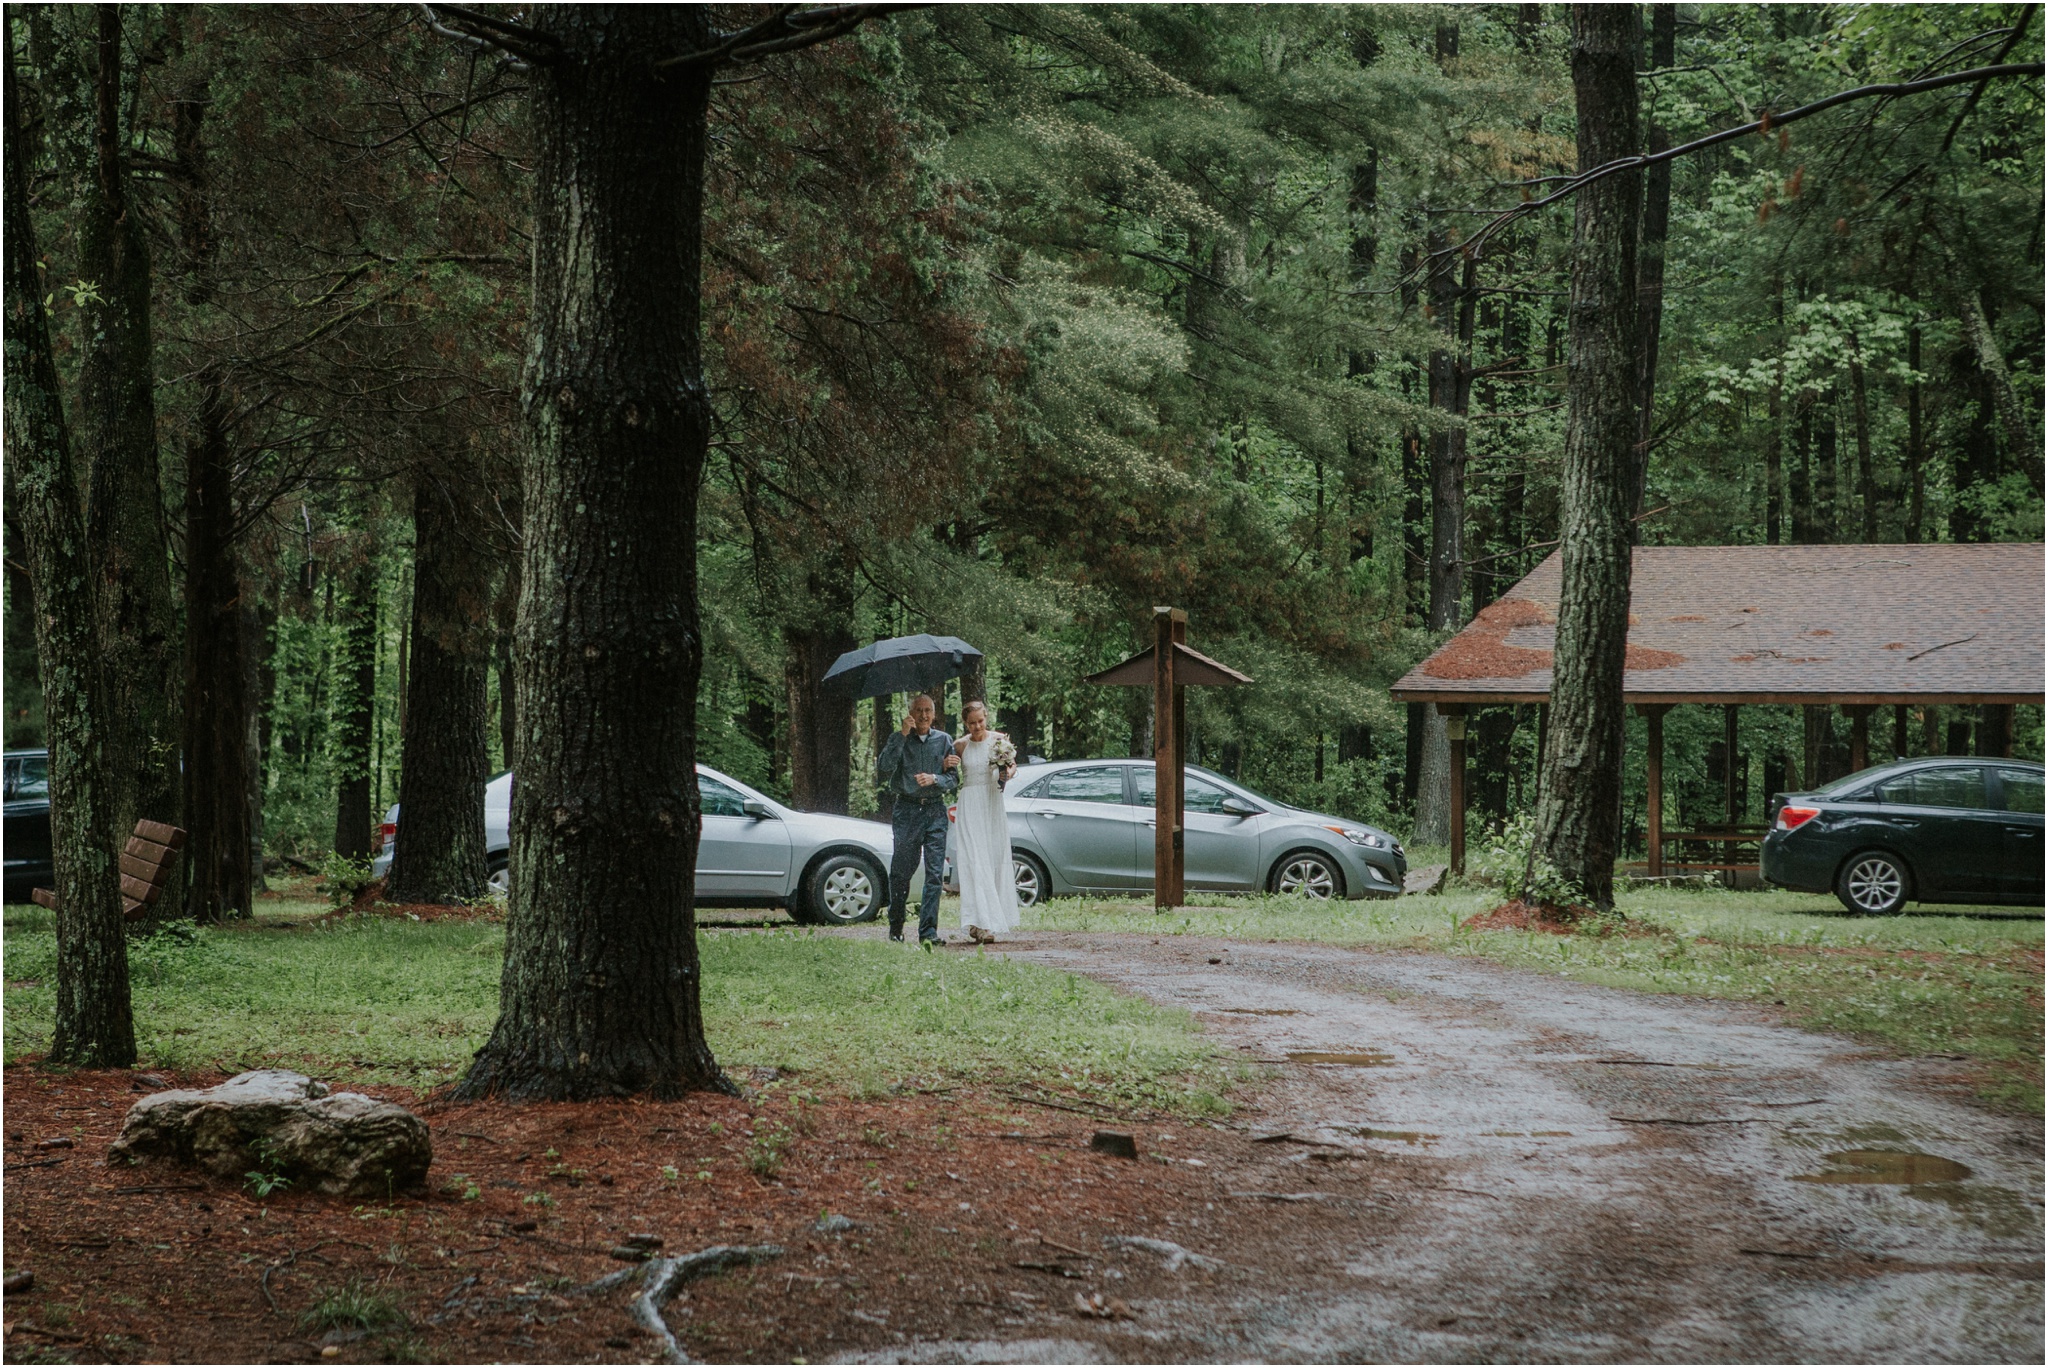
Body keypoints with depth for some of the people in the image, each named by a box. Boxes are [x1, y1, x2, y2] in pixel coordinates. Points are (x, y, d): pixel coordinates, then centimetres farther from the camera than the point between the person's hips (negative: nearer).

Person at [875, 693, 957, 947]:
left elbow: (953, 779, 6)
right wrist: (903, 736, -12)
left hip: (935, 810, 1)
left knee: (935, 873, -8)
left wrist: (934, 779, -14)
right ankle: (895, 928, 16)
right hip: (907, 809, -1)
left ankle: (928, 931, -9)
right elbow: (884, 769, -10)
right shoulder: (898, 740, 7)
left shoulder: (944, 740, 10)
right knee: (901, 871, 0)